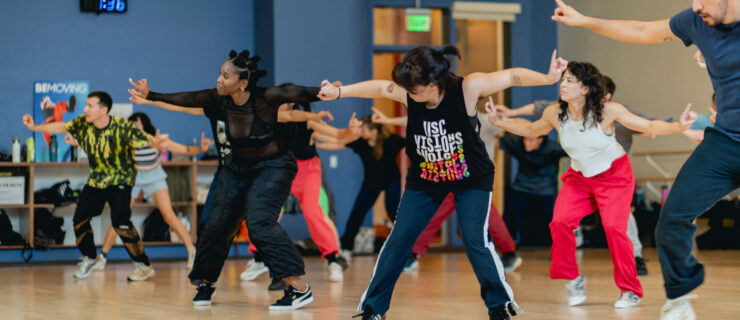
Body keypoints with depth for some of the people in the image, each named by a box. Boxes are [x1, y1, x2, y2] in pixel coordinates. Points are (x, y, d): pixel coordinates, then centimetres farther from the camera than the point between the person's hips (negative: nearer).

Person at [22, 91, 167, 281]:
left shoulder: (122, 128, -26)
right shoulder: (82, 124, -11)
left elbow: (147, 140, -32)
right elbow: (61, 127, 3)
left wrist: (156, 143, -55)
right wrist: (35, 127, -1)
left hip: (120, 179, -6)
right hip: (96, 179, 6)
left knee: (120, 222, -22)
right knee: (80, 219, 8)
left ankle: (143, 266, -9)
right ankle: (91, 258, 35)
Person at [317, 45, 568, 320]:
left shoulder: (467, 88, -27)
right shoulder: (409, 94, -19)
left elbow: (511, 76, -26)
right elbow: (378, 87, -3)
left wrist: (548, 78, -37)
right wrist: (339, 92, 2)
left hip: (472, 177, -3)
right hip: (426, 179, 3)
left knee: (475, 240, -14)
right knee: (399, 238, 0)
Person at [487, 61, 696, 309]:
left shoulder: (607, 111, -24)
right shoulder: (555, 114, -14)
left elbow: (650, 126, -19)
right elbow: (531, 130, 8)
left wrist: (679, 126, -34)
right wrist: (497, 122, 2)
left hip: (615, 176, -3)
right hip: (580, 177, 4)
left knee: (613, 227, -20)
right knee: (560, 222, -18)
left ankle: (630, 291, -2)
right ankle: (573, 280, 4)